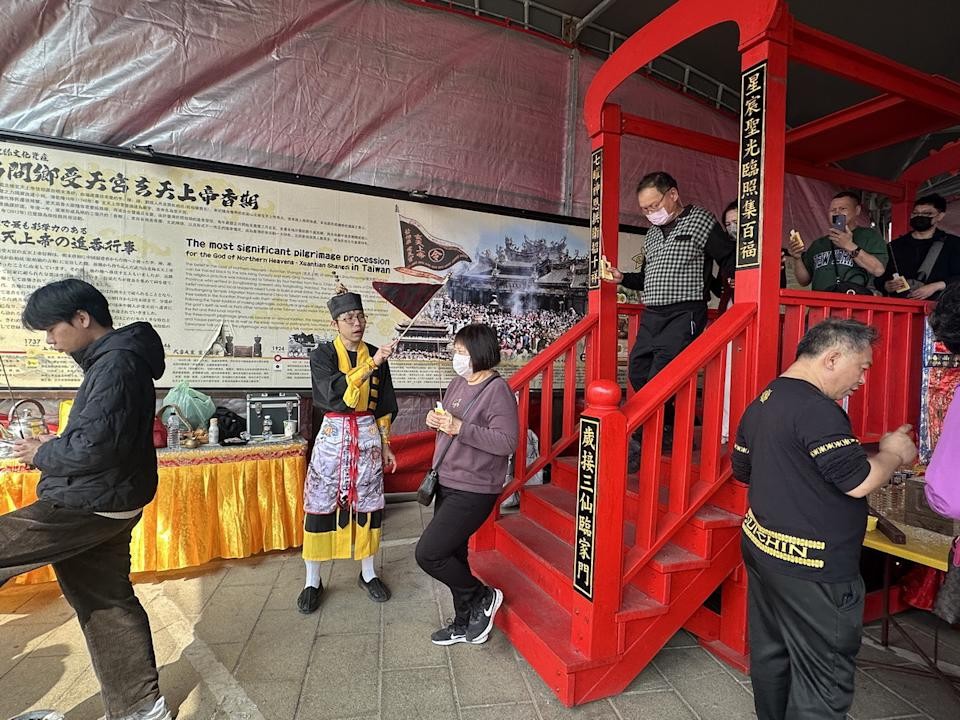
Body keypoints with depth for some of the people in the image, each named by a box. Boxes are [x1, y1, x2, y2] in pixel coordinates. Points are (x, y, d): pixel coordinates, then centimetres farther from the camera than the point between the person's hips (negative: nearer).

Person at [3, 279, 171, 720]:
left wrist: (42, 456, -7)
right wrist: (55, 445, 8)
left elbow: (96, 446, -25)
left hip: (89, 506, -10)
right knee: (107, 602, 16)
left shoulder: (117, 363, -19)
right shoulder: (114, 358, 13)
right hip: (104, 503, 10)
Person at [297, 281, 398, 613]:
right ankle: (312, 581, 19)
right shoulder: (322, 355, -4)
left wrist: (385, 445, 9)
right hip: (333, 434, -2)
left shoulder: (376, 355, 5)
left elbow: (384, 405, 10)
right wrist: (370, 365, -28)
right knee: (321, 503, 2)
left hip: (368, 436, 3)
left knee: (367, 502, 9)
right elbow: (333, 392, -23)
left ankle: (368, 573, 26)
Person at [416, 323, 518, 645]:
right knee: (452, 555, 18)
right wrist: (435, 421, -2)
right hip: (448, 485, 9)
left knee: (428, 553, -8)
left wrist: (459, 427, -27)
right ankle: (464, 624, 38)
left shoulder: (497, 390, -17)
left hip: (473, 490, -9)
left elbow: (507, 442, -24)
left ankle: (483, 597, 15)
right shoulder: (458, 382, 8)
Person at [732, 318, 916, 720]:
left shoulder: (762, 402, 7)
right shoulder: (817, 409, -21)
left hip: (761, 548, 9)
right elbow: (859, 482, -19)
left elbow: (742, 469, 16)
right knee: (825, 681, 7)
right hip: (811, 569, -9)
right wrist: (894, 453, -2)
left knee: (770, 655, 22)